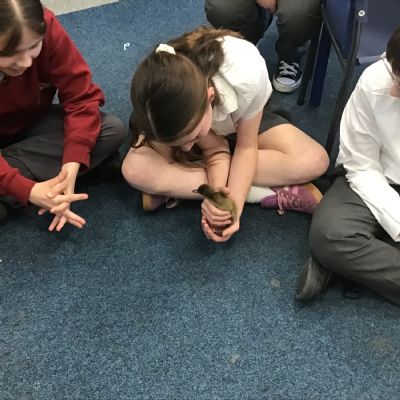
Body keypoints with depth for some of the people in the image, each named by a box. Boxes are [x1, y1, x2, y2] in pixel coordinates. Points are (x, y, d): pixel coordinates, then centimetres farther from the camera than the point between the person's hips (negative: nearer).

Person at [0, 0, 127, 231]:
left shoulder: (45, 27, -28)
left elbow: (80, 96, -23)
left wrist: (71, 165, -34)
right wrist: (28, 190, -43)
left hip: (31, 124, 5)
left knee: (113, 131, -23)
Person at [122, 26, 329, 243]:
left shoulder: (248, 74, -41)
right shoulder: (163, 95, -35)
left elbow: (246, 147, -25)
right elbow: (215, 150, -25)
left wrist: (233, 206, -36)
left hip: (240, 120, 1)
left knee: (314, 161, -28)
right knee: (134, 169, -31)